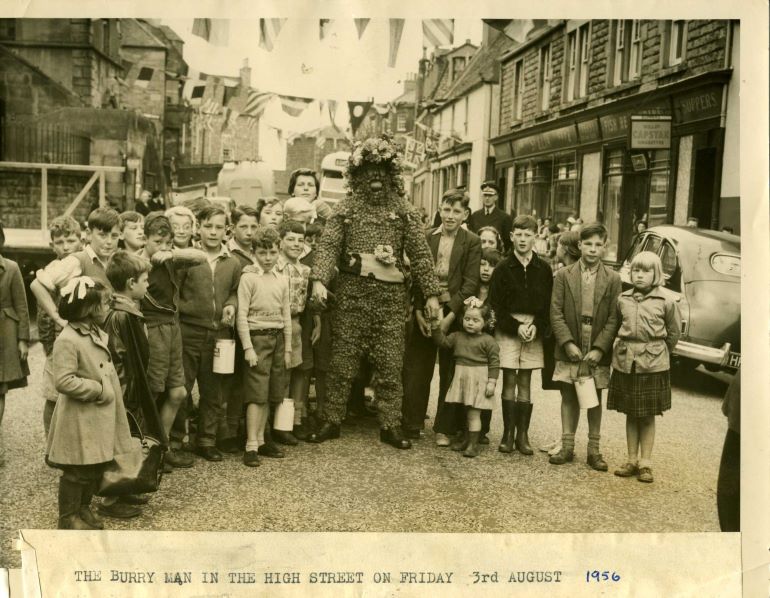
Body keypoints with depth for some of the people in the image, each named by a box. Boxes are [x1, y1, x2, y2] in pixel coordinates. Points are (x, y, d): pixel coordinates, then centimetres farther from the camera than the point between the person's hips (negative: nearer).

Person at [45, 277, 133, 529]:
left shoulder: (97, 334, 8)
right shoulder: (67, 340, -20)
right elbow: (63, 381, -25)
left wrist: (109, 392, 10)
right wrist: (98, 389, -20)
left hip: (101, 415, 9)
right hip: (81, 418, -9)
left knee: (97, 466, 17)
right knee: (78, 471, 4)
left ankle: (83, 508, 34)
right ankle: (68, 517, 21)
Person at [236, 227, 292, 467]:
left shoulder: (282, 280, 10)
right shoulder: (249, 278, -5)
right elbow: (241, 315, -8)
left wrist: (287, 347, 10)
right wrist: (248, 347, -13)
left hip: (277, 338, 5)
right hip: (257, 338, -5)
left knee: (270, 393, 9)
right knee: (256, 394, -6)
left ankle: (260, 439, 20)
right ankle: (251, 446, -2)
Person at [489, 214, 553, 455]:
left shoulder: (543, 268, 5)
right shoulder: (502, 268, 0)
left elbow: (548, 303, 5)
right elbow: (496, 304, -2)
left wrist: (537, 326, -9)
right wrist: (516, 326, -11)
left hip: (534, 329, 1)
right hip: (507, 329, -1)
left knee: (525, 382, 5)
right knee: (509, 380, -1)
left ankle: (522, 435, 9)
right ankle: (509, 433, 6)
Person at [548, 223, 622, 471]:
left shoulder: (612, 279, 0)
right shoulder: (563, 275, 0)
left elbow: (614, 318, -4)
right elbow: (556, 313, -3)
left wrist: (599, 348, -12)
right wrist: (568, 343, -13)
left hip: (598, 351, 0)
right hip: (569, 349, 0)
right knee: (569, 397, 8)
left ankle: (594, 450, 18)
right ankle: (567, 447, 18)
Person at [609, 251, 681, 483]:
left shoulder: (665, 302, -4)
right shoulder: (622, 299, 2)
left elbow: (674, 333, 6)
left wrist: (657, 352, 10)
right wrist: (628, 348, 10)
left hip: (653, 365, -2)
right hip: (625, 362, 2)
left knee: (648, 416, 6)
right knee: (630, 414, 11)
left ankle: (645, 463, 16)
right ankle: (632, 461, 20)